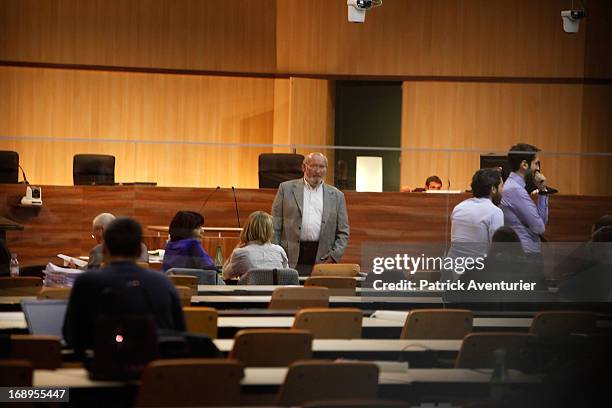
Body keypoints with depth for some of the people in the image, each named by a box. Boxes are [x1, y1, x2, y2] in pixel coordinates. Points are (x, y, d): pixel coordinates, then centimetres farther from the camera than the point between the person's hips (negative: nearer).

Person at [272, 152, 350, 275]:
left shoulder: (336, 195, 14)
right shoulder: (287, 188, 10)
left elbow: (343, 232, 14)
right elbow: (275, 227, 7)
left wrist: (334, 255, -1)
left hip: (322, 259, 1)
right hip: (292, 259, -1)